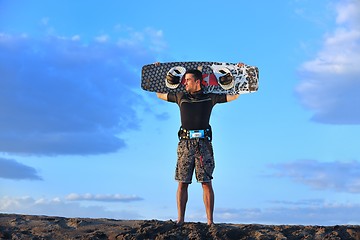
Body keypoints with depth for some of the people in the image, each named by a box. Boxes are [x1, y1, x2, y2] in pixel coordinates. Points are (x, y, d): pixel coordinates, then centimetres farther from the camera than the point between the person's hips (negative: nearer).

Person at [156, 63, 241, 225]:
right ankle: (180, 219, 3)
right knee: (182, 183, -1)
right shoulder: (181, 97, 17)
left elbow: (234, 96, 16)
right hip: (185, 143, 2)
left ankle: (210, 221, -4)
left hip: (203, 143, -2)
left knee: (206, 183, -4)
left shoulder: (210, 98, 10)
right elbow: (160, 95, 29)